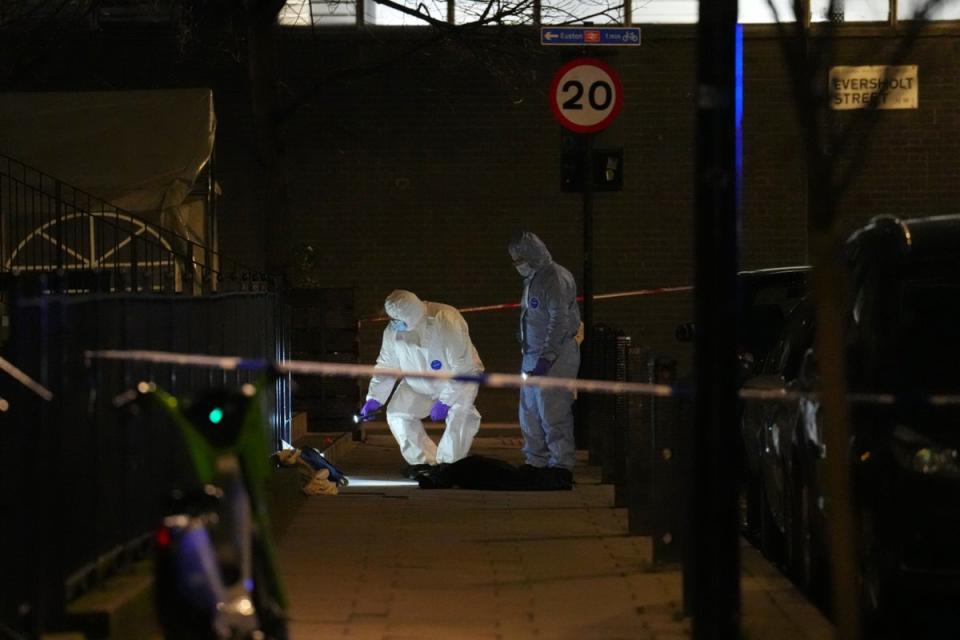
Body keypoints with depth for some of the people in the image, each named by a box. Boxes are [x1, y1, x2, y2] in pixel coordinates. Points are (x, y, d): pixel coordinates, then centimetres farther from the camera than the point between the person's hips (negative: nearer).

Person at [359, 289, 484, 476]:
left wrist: (445, 401, -32)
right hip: (420, 384, 5)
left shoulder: (447, 324, -35)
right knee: (397, 413, -9)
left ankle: (447, 464, -18)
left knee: (461, 413, -31)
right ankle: (422, 461, 3)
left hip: (459, 379, -5)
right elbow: (386, 366, -5)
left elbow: (463, 368, -31)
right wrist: (374, 398, -14)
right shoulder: (392, 333, -19)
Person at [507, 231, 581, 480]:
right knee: (529, 413, 12)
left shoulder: (555, 278, -14)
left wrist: (546, 358, -23)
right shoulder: (532, 279, 16)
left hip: (554, 356, -10)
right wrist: (530, 356, 18)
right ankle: (535, 463, 20)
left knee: (552, 414, -9)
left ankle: (562, 466, -4)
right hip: (533, 355, 10)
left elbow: (559, 322, -20)